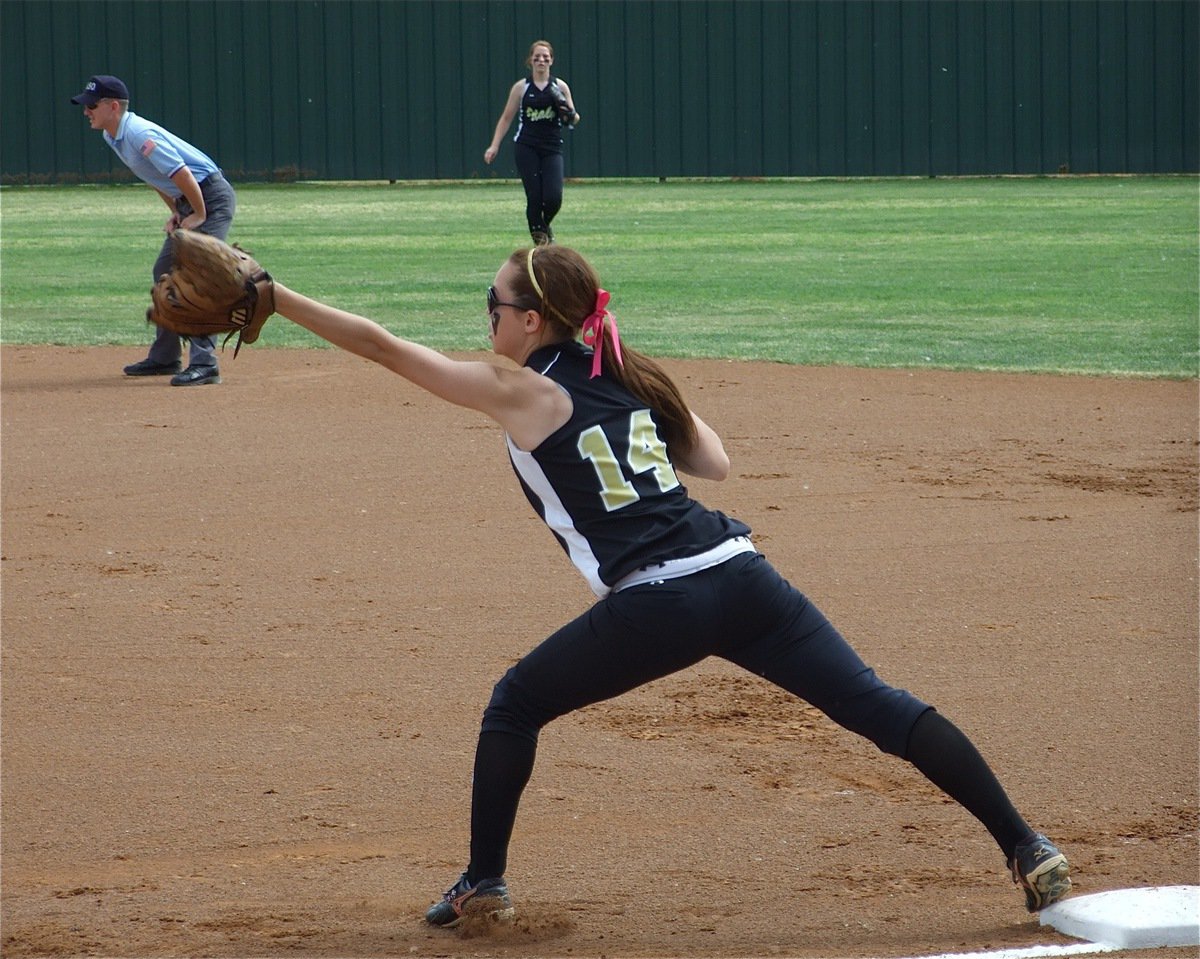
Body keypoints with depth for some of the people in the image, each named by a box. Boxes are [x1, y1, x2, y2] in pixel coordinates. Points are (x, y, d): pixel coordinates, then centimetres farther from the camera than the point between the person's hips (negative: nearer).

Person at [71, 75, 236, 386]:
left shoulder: (139, 135, -24)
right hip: (188, 201, 11)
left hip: (211, 199, -11)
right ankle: (164, 357, 27)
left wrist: (199, 215, -18)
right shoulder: (112, 136, 8)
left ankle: (204, 363, -22)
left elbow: (181, 174, -28)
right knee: (164, 273, 16)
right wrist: (175, 213, 13)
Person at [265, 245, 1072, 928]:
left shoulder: (521, 394, 3)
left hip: (656, 607, -5)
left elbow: (379, 345, 3)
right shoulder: (630, 379, 19)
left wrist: (272, 295, 7)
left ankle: (485, 883, 20)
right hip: (742, 576, 5)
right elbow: (715, 462, 25)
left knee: (515, 706, 18)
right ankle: (1027, 851, -1)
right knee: (878, 706, 4)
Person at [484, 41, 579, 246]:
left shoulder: (560, 87, 5)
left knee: (553, 198, -11)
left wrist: (570, 116, -15)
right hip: (526, 148, -1)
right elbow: (506, 118, 8)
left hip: (552, 148, 1)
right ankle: (539, 236, 5)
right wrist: (494, 146, -1)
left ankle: (545, 225, 20)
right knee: (534, 197, -9)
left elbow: (574, 119, 10)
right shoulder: (521, 87, 4)